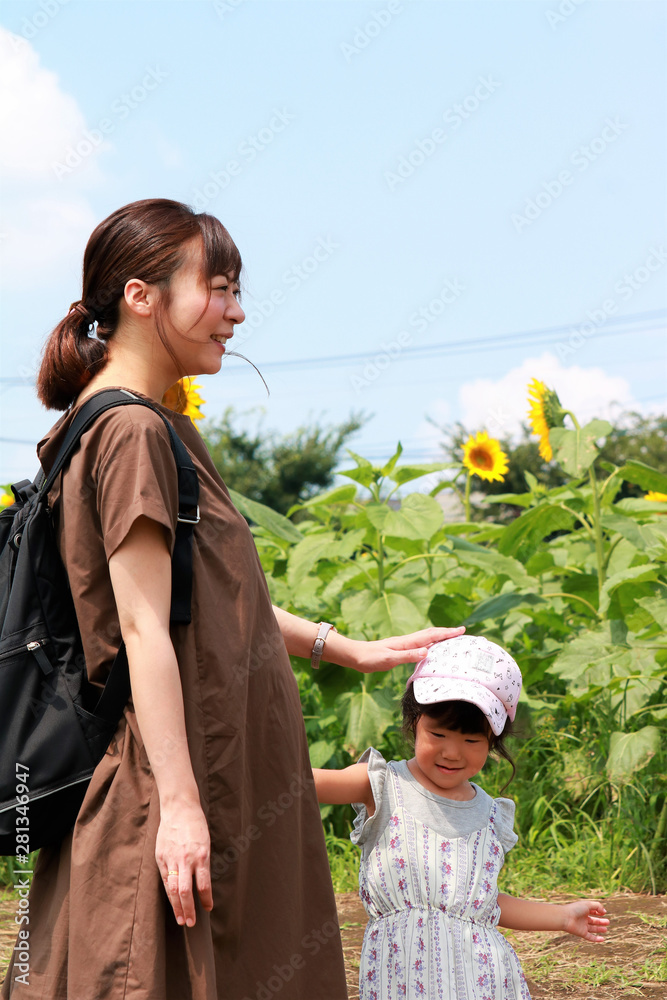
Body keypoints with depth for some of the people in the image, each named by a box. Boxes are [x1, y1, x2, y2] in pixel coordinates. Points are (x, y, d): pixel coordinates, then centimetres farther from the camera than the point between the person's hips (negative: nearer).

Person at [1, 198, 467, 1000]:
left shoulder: (148, 428, 17)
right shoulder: (133, 432, -13)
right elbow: (145, 628, -19)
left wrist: (349, 651, 25)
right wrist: (179, 804, -22)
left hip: (226, 780, 10)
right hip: (172, 783, -10)